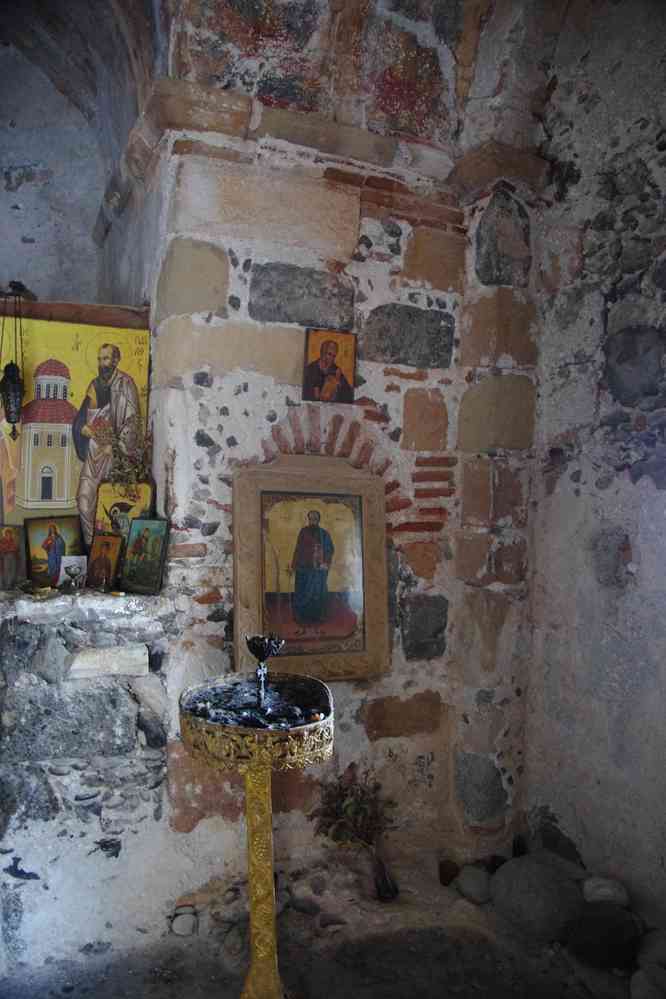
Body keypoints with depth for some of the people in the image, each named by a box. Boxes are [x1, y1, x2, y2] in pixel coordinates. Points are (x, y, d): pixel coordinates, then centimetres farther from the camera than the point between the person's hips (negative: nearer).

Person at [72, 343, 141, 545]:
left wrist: (114, 447, -13)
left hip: (114, 446, -6)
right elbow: (83, 414, 21)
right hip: (94, 448, 6)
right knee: (84, 497, -3)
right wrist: (83, 427, -1)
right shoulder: (95, 383, 15)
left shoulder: (124, 382, -5)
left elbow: (132, 421, -10)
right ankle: (90, 542, 6)